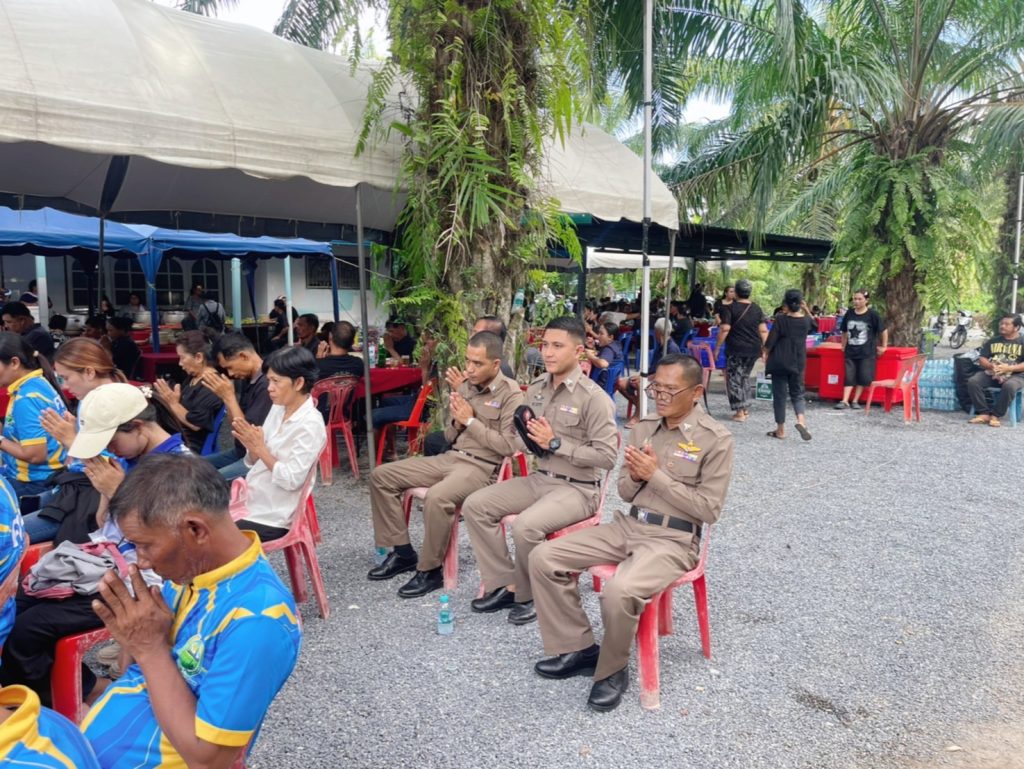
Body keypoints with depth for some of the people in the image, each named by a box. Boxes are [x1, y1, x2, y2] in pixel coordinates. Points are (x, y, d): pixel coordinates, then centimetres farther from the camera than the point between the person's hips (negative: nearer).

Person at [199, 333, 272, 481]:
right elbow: (236, 422, 12)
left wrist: (229, 397, -19)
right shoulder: (248, 378, 7)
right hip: (241, 451, 10)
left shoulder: (267, 384, -24)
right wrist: (224, 395, -2)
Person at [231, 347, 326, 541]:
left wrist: (260, 448, -20)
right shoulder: (278, 409, 5)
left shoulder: (310, 425, -18)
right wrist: (251, 445, -11)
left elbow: (292, 480, -22)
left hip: (272, 518, -7)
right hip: (251, 503, 7)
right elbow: (256, 463, 10)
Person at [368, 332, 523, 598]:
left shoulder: (510, 394, -10)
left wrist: (470, 421, -14)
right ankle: (403, 552, 7)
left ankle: (430, 570, -14)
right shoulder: (465, 385, 11)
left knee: (436, 497, -37)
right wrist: (457, 420, -6)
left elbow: (508, 447, -17)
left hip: (482, 466, -8)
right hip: (451, 457, 8)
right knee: (382, 475, 0)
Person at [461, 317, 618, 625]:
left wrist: (556, 443, -21)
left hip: (577, 489, -7)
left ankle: (531, 595, -2)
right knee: (475, 505, -5)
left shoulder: (594, 397, -16)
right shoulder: (537, 387, 6)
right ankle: (504, 585, 3)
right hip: (538, 478, 8)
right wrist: (527, 435, -6)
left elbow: (607, 456, -20)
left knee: (526, 526, -31)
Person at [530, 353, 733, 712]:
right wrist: (635, 475, -10)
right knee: (543, 558, -8)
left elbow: (709, 509, -13)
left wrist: (657, 474, -16)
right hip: (626, 525, 7)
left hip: (673, 539, -6)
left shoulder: (716, 439, -9)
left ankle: (613, 670, -4)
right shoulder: (644, 427, 9)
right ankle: (578, 648, 6)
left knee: (619, 591, -35)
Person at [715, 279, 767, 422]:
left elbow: (725, 329, -13)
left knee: (734, 378, 2)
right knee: (745, 377, 19)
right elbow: (763, 331, 5)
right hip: (754, 349, 5)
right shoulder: (757, 309, 8)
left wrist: (717, 348, -8)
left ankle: (740, 412, -3)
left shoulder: (729, 308, -6)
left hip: (736, 349, -5)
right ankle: (746, 409, 22)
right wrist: (765, 348, 11)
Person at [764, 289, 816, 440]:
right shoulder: (806, 320, 0)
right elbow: (815, 325, 24)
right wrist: (806, 310, 17)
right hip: (798, 363, 3)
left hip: (779, 361, -3)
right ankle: (801, 420, -13)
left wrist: (765, 354, 4)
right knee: (797, 394, 13)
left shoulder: (780, 319, -11)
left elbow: (771, 341, -11)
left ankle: (780, 430, 10)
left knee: (779, 395, 6)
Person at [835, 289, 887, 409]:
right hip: (850, 351, 3)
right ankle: (845, 401, -1)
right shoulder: (849, 313, 3)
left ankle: (855, 401, 10)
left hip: (866, 352, -2)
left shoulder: (872, 314, -7)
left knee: (863, 377, 2)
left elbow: (884, 330, 1)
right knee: (849, 376, 0)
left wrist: (883, 346, 3)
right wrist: (844, 347, 10)